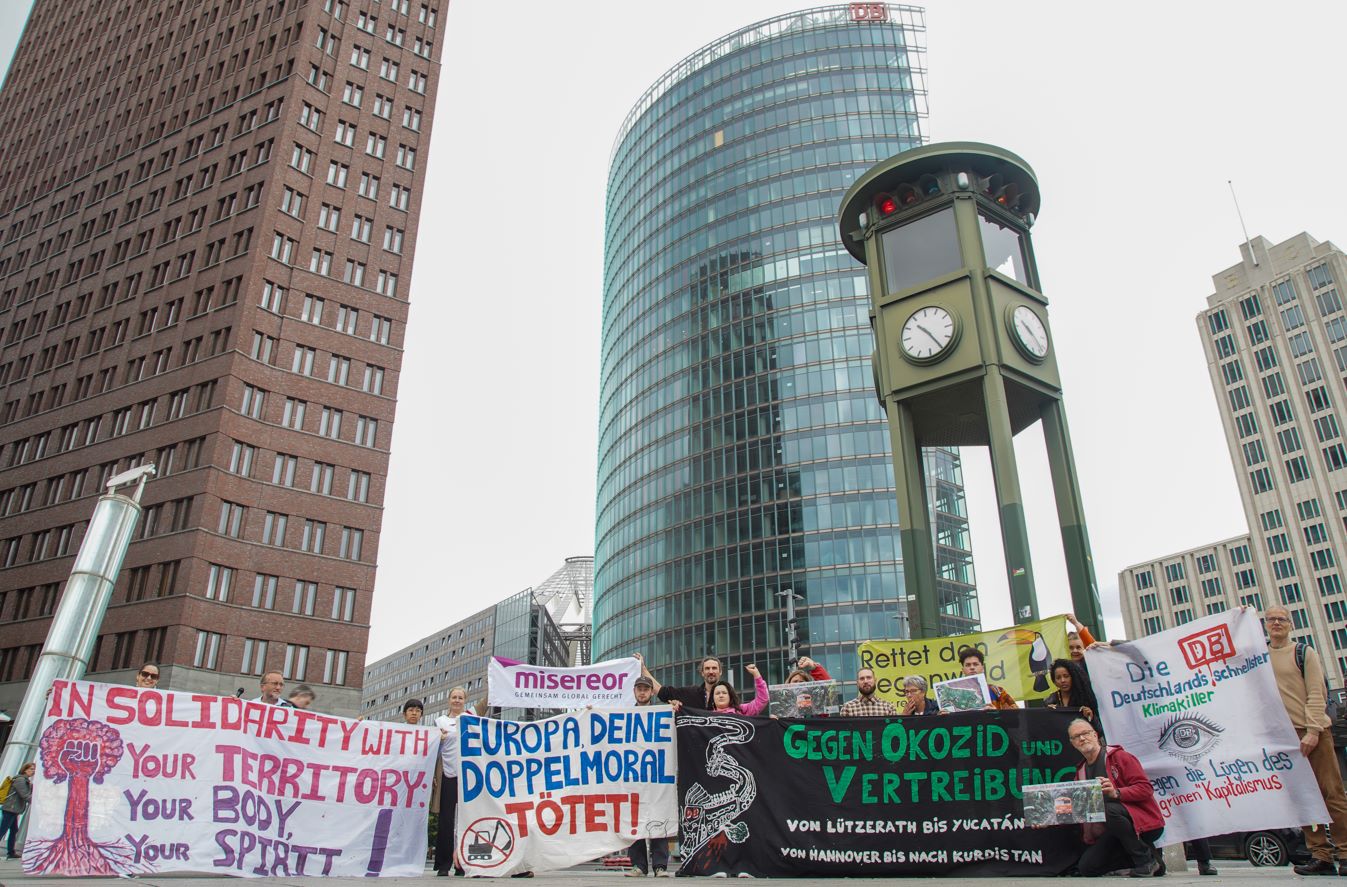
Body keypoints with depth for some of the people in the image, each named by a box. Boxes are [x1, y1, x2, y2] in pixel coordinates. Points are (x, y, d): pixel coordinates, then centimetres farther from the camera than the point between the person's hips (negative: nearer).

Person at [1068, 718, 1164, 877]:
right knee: (1086, 868, -8)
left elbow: (1146, 788, -16)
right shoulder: (1081, 770, 11)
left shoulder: (1118, 756, -8)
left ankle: (1146, 859, -15)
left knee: (1109, 809, -37)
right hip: (1114, 832, 7)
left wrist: (1116, 793, -33)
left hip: (1144, 822, -7)